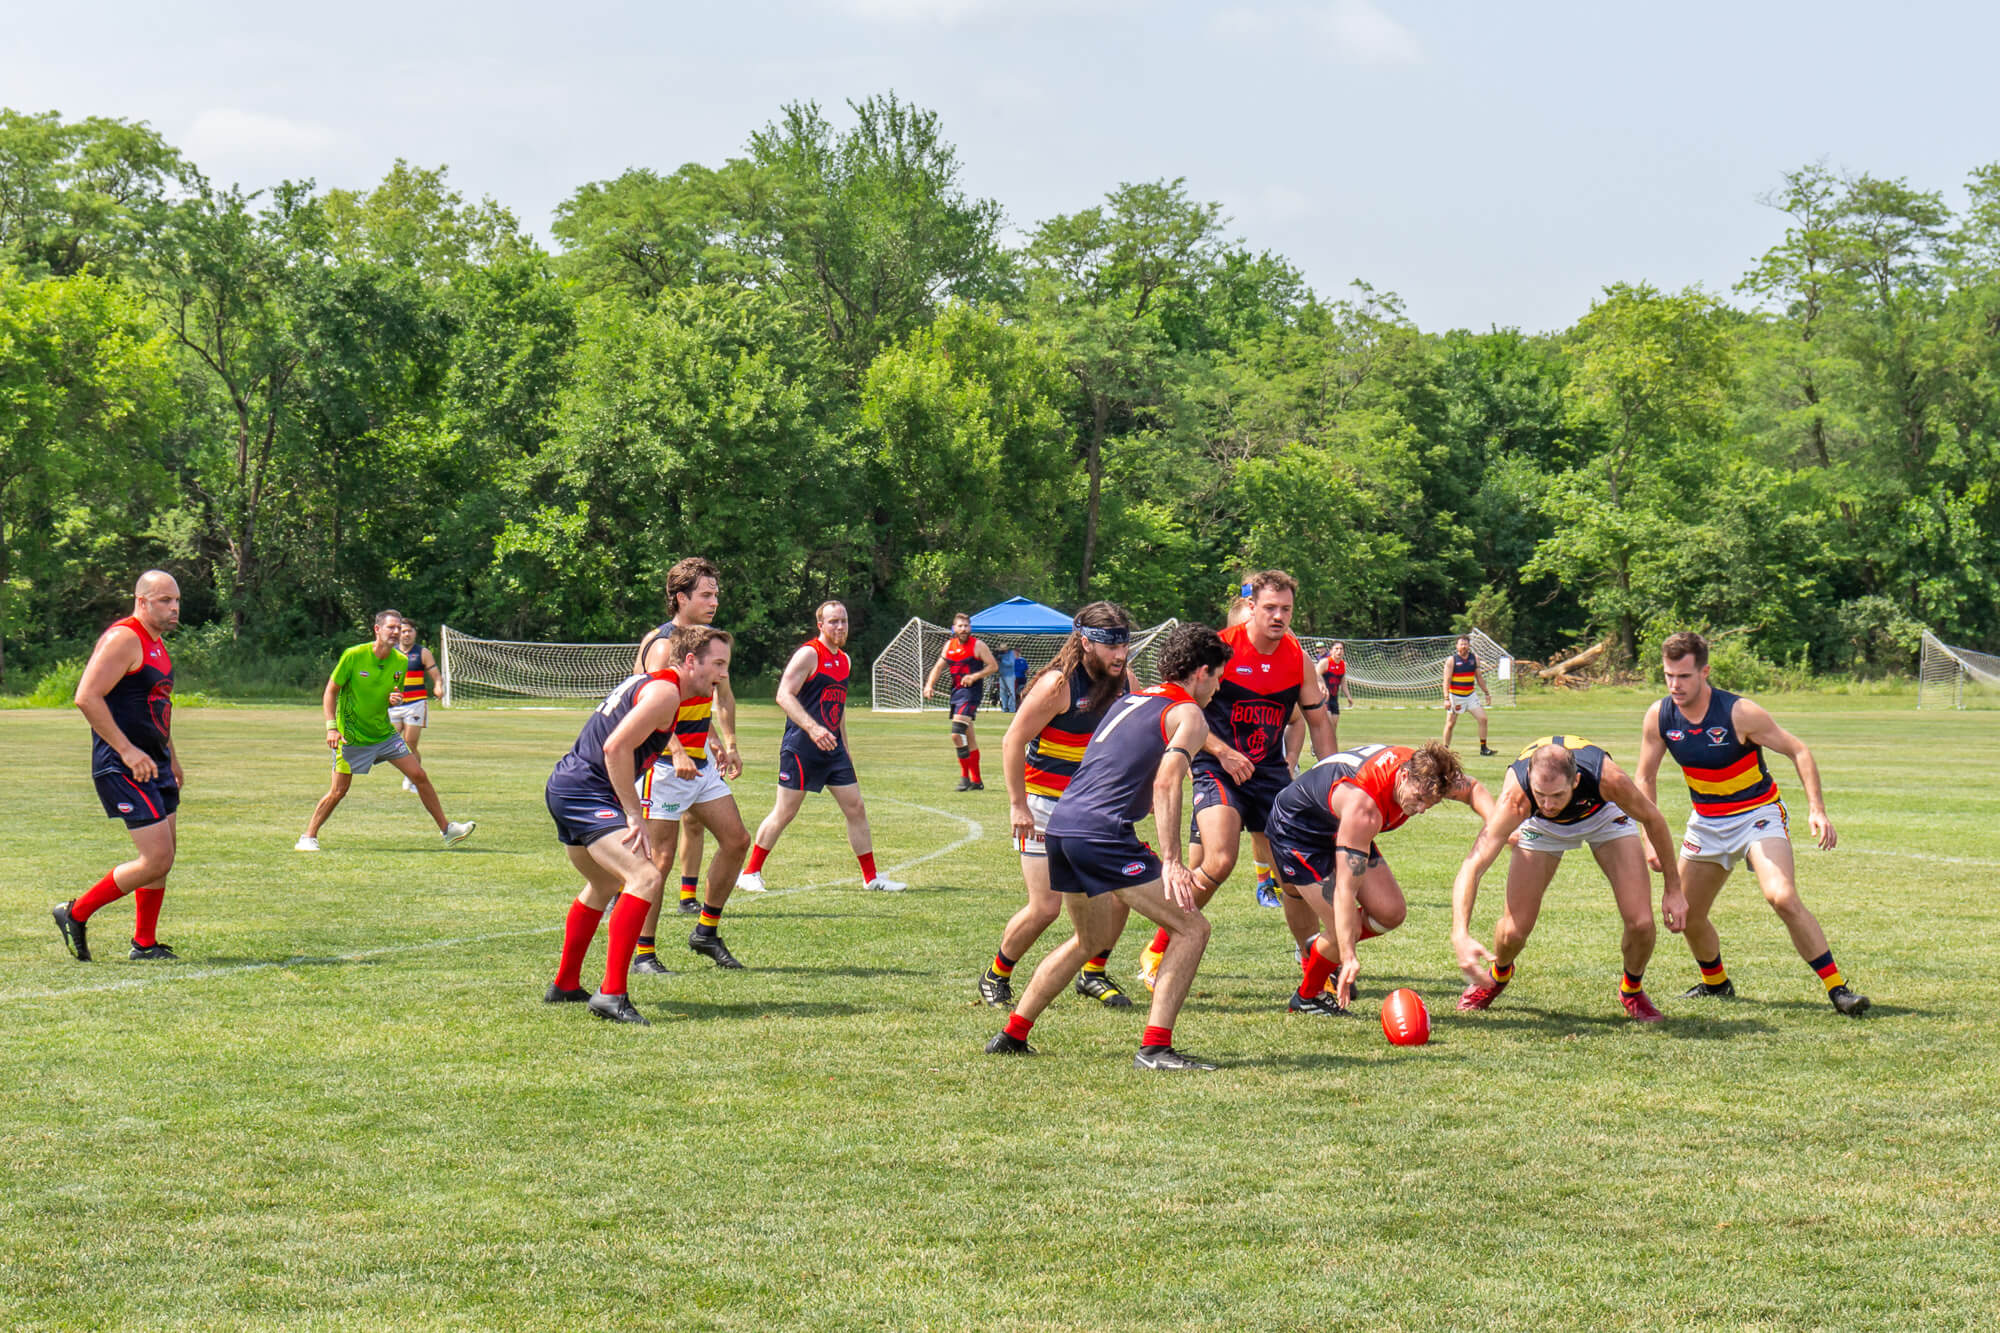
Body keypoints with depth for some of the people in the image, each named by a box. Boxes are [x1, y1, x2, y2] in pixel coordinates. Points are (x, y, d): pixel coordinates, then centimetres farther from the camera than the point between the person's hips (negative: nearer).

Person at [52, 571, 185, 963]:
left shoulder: (157, 643, 16)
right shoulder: (123, 639, -15)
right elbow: (87, 697, -23)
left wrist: (171, 757, 27)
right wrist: (127, 750, -24)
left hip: (153, 764, 10)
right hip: (123, 768, -10)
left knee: (163, 855, 11)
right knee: (156, 860, -11)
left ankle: (144, 945, 21)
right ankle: (76, 914, 3)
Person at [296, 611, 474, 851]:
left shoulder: (401, 662, -1)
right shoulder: (354, 656, -15)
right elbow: (330, 691, -9)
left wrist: (396, 699, -10)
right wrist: (331, 727, -19)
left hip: (384, 732, 5)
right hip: (352, 737, -5)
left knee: (419, 776, 0)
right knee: (338, 791, -6)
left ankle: (446, 830, 9)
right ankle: (308, 838, 10)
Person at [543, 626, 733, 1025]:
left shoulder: (648, 683, 18)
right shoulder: (665, 691, -13)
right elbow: (616, 748, -22)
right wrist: (635, 816, -19)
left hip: (564, 787, 11)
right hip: (585, 793, -11)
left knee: (605, 886, 30)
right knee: (645, 877, -23)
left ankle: (565, 985, 42)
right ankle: (612, 994, -29)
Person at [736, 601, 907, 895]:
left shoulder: (844, 660, 15)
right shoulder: (809, 654, -10)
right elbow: (784, 695, -19)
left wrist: (844, 747, 23)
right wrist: (812, 728, -31)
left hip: (832, 749, 7)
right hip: (801, 747, -7)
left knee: (856, 809, 5)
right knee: (784, 813, -3)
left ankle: (871, 877, 12)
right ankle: (750, 873, 8)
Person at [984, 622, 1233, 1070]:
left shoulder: (1129, 701, 25)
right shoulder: (1188, 715, 0)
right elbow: (1165, 784, -14)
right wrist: (1171, 861, -19)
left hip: (1062, 828, 9)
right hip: (1102, 833, -9)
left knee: (1092, 940, 28)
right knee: (1191, 928, -2)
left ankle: (1011, 1035, 30)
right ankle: (1155, 1047, -11)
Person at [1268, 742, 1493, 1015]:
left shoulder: (1421, 770, -22)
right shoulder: (1364, 808, -43)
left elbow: (1473, 789, 0)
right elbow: (1345, 889, -43)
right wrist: (1349, 958, -47)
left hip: (1337, 827, 8)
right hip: (1295, 830, -8)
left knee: (1391, 912, -3)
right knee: (1347, 929, -16)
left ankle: (1321, 947, 24)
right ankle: (1306, 997, 11)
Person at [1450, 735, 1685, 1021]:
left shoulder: (1608, 779, -41)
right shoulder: (1516, 797, -43)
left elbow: (1652, 818, -19)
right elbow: (1472, 866, -46)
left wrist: (1673, 889, -11)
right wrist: (1460, 936, -60)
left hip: (1603, 814, 0)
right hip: (1541, 826, 0)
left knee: (1641, 923, -14)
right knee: (1513, 931, -8)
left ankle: (1632, 989, 19)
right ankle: (1498, 975, 30)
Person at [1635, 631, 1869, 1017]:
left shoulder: (1739, 713, -22)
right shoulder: (1659, 717, -10)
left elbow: (1798, 751, -14)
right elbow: (1645, 778, 3)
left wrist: (1816, 809, -24)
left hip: (1758, 815, -5)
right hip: (1706, 822, 5)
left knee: (1783, 898, -26)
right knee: (1686, 917, 8)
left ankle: (1838, 987, -20)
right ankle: (1715, 982, 38)